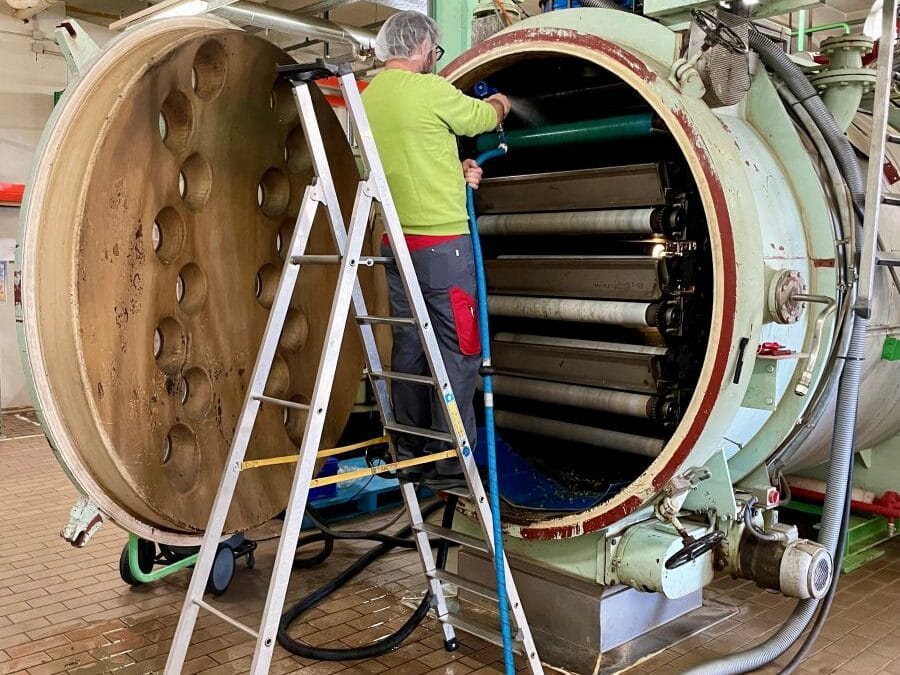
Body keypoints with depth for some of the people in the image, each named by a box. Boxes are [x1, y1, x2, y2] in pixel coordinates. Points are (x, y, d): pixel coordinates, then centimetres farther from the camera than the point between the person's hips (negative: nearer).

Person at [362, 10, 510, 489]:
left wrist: (456, 170, 9)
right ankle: (449, 466, 1)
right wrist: (500, 103, 26)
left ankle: (410, 458, 19)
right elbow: (484, 117, 5)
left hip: (396, 242, 8)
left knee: (408, 348, 12)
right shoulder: (429, 91, -11)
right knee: (458, 351, -1)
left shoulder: (367, 98, 11)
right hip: (442, 241, -8)